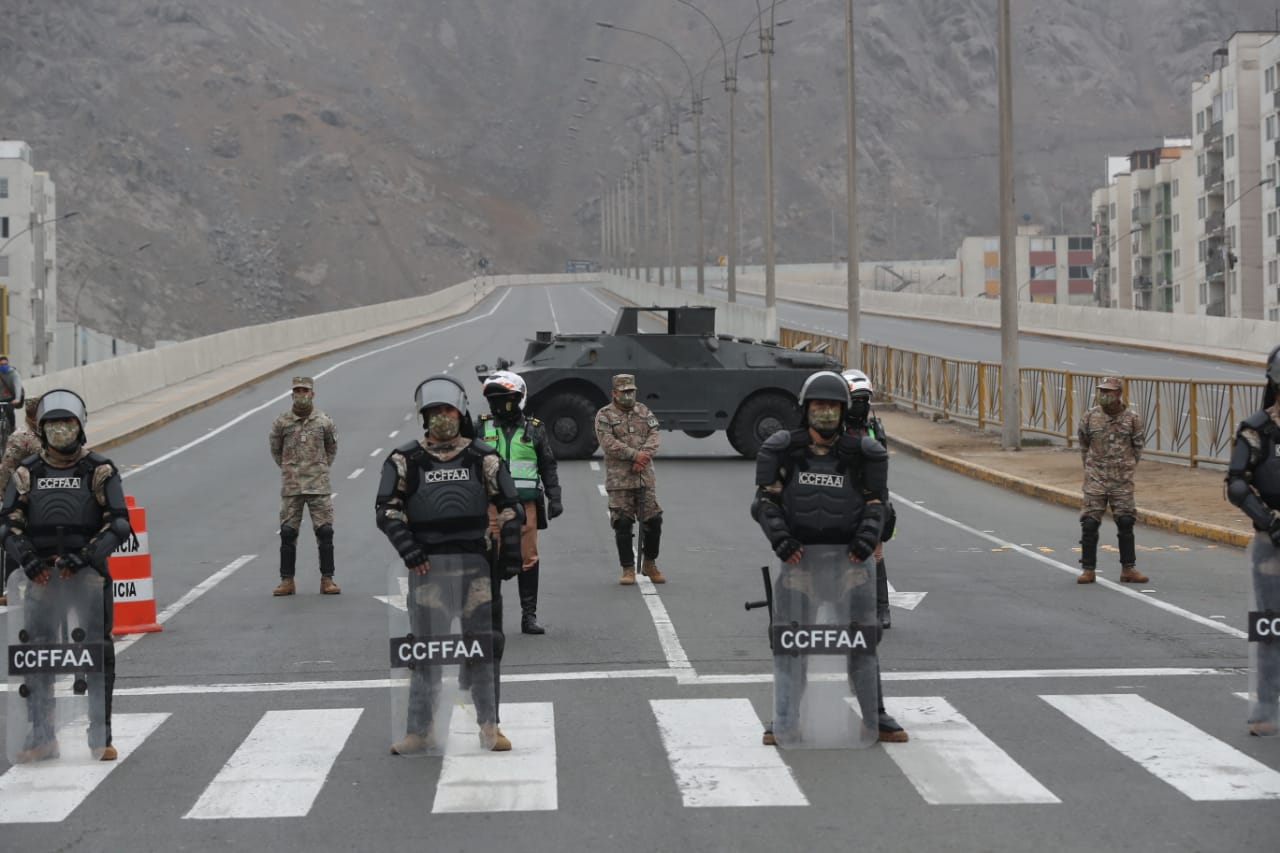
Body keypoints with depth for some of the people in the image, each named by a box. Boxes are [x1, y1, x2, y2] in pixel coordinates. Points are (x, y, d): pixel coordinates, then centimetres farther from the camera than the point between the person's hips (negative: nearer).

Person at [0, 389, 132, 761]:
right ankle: (42, 737, 14)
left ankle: (101, 737, 7)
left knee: (98, 656, -1)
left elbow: (118, 523, -4)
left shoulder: (100, 471, 2)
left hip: (88, 574, -2)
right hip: (40, 577, 2)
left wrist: (86, 556, -17)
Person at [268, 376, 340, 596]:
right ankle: (287, 581, 7)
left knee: (325, 532, -3)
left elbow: (332, 450, 17)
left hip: (319, 486, 0)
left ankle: (327, 580, 4)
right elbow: (276, 451, 15)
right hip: (291, 487, 0)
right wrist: (289, 470, 12)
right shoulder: (281, 422, 1)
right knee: (287, 533, 0)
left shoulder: (324, 422, 1)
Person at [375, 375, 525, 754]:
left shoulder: (484, 458, 5)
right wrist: (408, 550, -10)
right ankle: (419, 731, 8)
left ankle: (490, 725, 14)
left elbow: (509, 509, 9)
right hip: (427, 567, -1)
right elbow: (387, 509, 0)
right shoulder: (405, 461, 2)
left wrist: (510, 556, 5)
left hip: (475, 565, 1)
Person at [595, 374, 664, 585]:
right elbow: (609, 444, -12)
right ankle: (628, 569, 5)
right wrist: (634, 454, -18)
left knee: (653, 520, 2)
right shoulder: (604, 416, 0)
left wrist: (644, 454, -14)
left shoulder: (644, 411, 14)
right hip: (619, 478, -3)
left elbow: (653, 436, 4)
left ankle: (650, 564, 19)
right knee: (623, 524, -3)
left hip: (645, 476, 4)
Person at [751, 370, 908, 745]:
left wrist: (867, 537, -16)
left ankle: (876, 719, 19)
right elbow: (765, 501, -2)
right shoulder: (784, 450, -1)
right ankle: (783, 724, 9)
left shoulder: (860, 453, 1)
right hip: (798, 559, -1)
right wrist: (779, 537, -17)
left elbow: (875, 503, 2)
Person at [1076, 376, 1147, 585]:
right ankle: (1088, 569, 3)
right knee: (1090, 523, -4)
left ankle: (1128, 569, 10)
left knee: (1126, 522, 2)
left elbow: (1138, 447, 9)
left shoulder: (1132, 418, -3)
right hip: (1095, 479, 0)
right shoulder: (1090, 416, -1)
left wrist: (1126, 469, 11)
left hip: (1122, 480, 0)